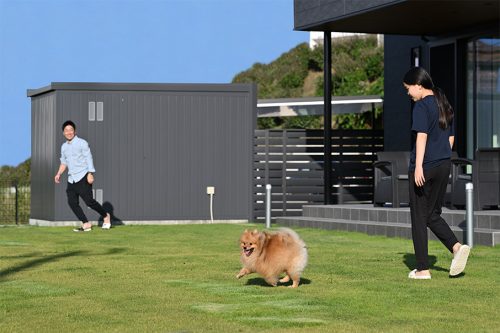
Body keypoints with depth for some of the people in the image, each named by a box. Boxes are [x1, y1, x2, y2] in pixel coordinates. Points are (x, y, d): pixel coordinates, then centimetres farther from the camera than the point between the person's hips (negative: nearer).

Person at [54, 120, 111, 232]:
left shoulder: (82, 143, -3)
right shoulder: (64, 147, 17)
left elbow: (89, 158, -7)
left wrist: (90, 173, -17)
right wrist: (59, 174, 8)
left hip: (82, 177, -6)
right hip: (71, 179, 6)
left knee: (89, 201, -11)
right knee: (72, 202, -6)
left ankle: (105, 216, 11)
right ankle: (86, 224, 0)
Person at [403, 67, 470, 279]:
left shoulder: (422, 106, -10)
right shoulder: (444, 105, 14)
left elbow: (421, 136, -19)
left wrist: (418, 166, -23)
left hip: (425, 167, -7)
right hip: (444, 165, 7)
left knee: (419, 217, 2)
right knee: (433, 215, 17)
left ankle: (423, 269, 3)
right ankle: (457, 247, -7)